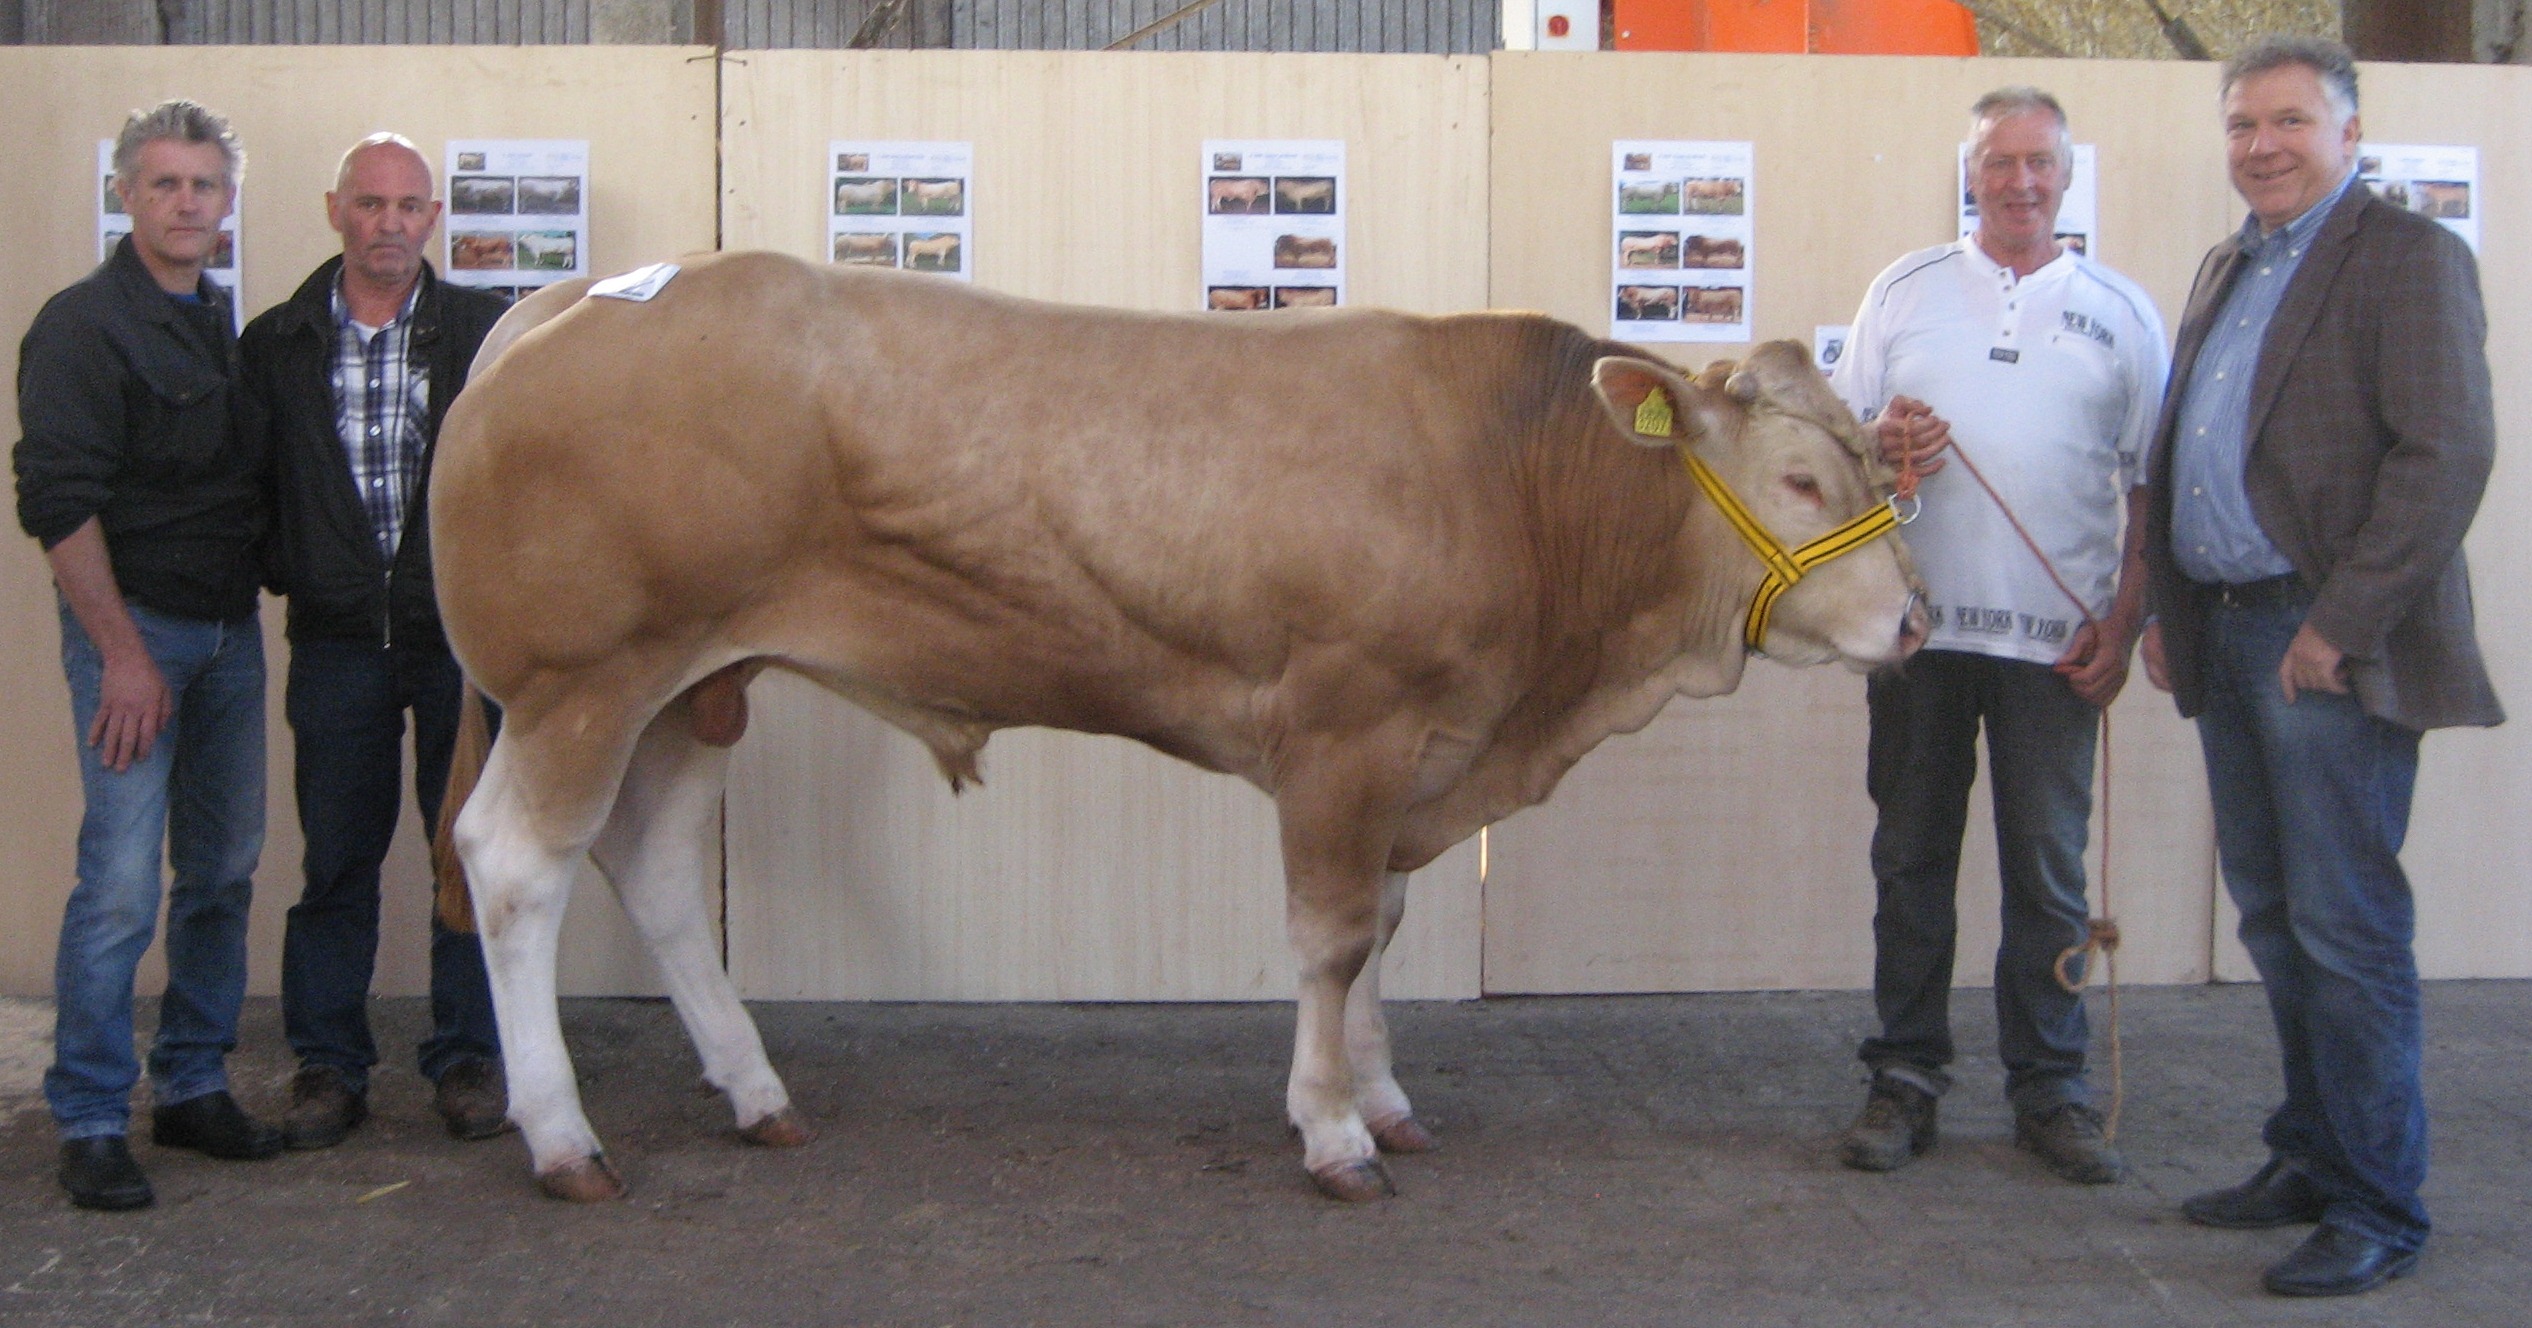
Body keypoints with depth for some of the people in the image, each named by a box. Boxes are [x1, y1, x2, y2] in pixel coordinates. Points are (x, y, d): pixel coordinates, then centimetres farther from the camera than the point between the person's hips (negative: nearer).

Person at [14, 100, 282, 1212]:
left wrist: (258, 595, 10)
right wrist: (124, 653, -16)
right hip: (133, 623, -7)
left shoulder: (227, 325, 12)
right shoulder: (84, 325, -8)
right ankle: (91, 1126, 3)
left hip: (230, 629, 7)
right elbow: (58, 504, -13)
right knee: (122, 879, -8)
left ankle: (194, 1089, 22)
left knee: (223, 870, 10)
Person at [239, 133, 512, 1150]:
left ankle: (466, 1057, 19)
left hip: (462, 631, 0)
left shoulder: (486, 331, 2)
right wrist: (283, 574, -6)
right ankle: (328, 1066, 18)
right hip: (336, 636, 1)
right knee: (336, 857, 7)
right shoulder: (277, 343, 4)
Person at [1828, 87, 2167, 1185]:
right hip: (1917, 627, 1)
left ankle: (2050, 1092, 14)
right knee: (1911, 858, 6)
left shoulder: (2121, 312, 8)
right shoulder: (1903, 291, 10)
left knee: (2050, 869, 3)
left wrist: (2124, 624, -3)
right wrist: (1877, 445, -12)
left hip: (2055, 639, -1)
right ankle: (1903, 1082, 15)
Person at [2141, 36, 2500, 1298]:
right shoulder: (2226, 269, 18)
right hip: (2228, 635, 8)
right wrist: (2167, 610, 13)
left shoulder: (2409, 256, -7)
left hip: (2330, 648, -8)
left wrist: (2340, 625, -18)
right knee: (2274, 919, 14)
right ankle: (2312, 1158, 25)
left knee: (2345, 930, -4)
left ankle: (2377, 1207, 6)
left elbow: (2447, 453, -15)